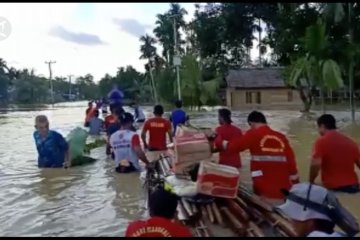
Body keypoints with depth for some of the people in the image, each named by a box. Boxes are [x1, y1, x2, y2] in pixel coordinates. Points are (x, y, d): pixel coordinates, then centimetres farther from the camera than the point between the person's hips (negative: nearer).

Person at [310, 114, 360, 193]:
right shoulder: (350, 142, 8)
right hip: (352, 185, 6)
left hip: (332, 187, -5)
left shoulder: (321, 142, -10)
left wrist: (311, 182, -5)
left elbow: (315, 165, -20)